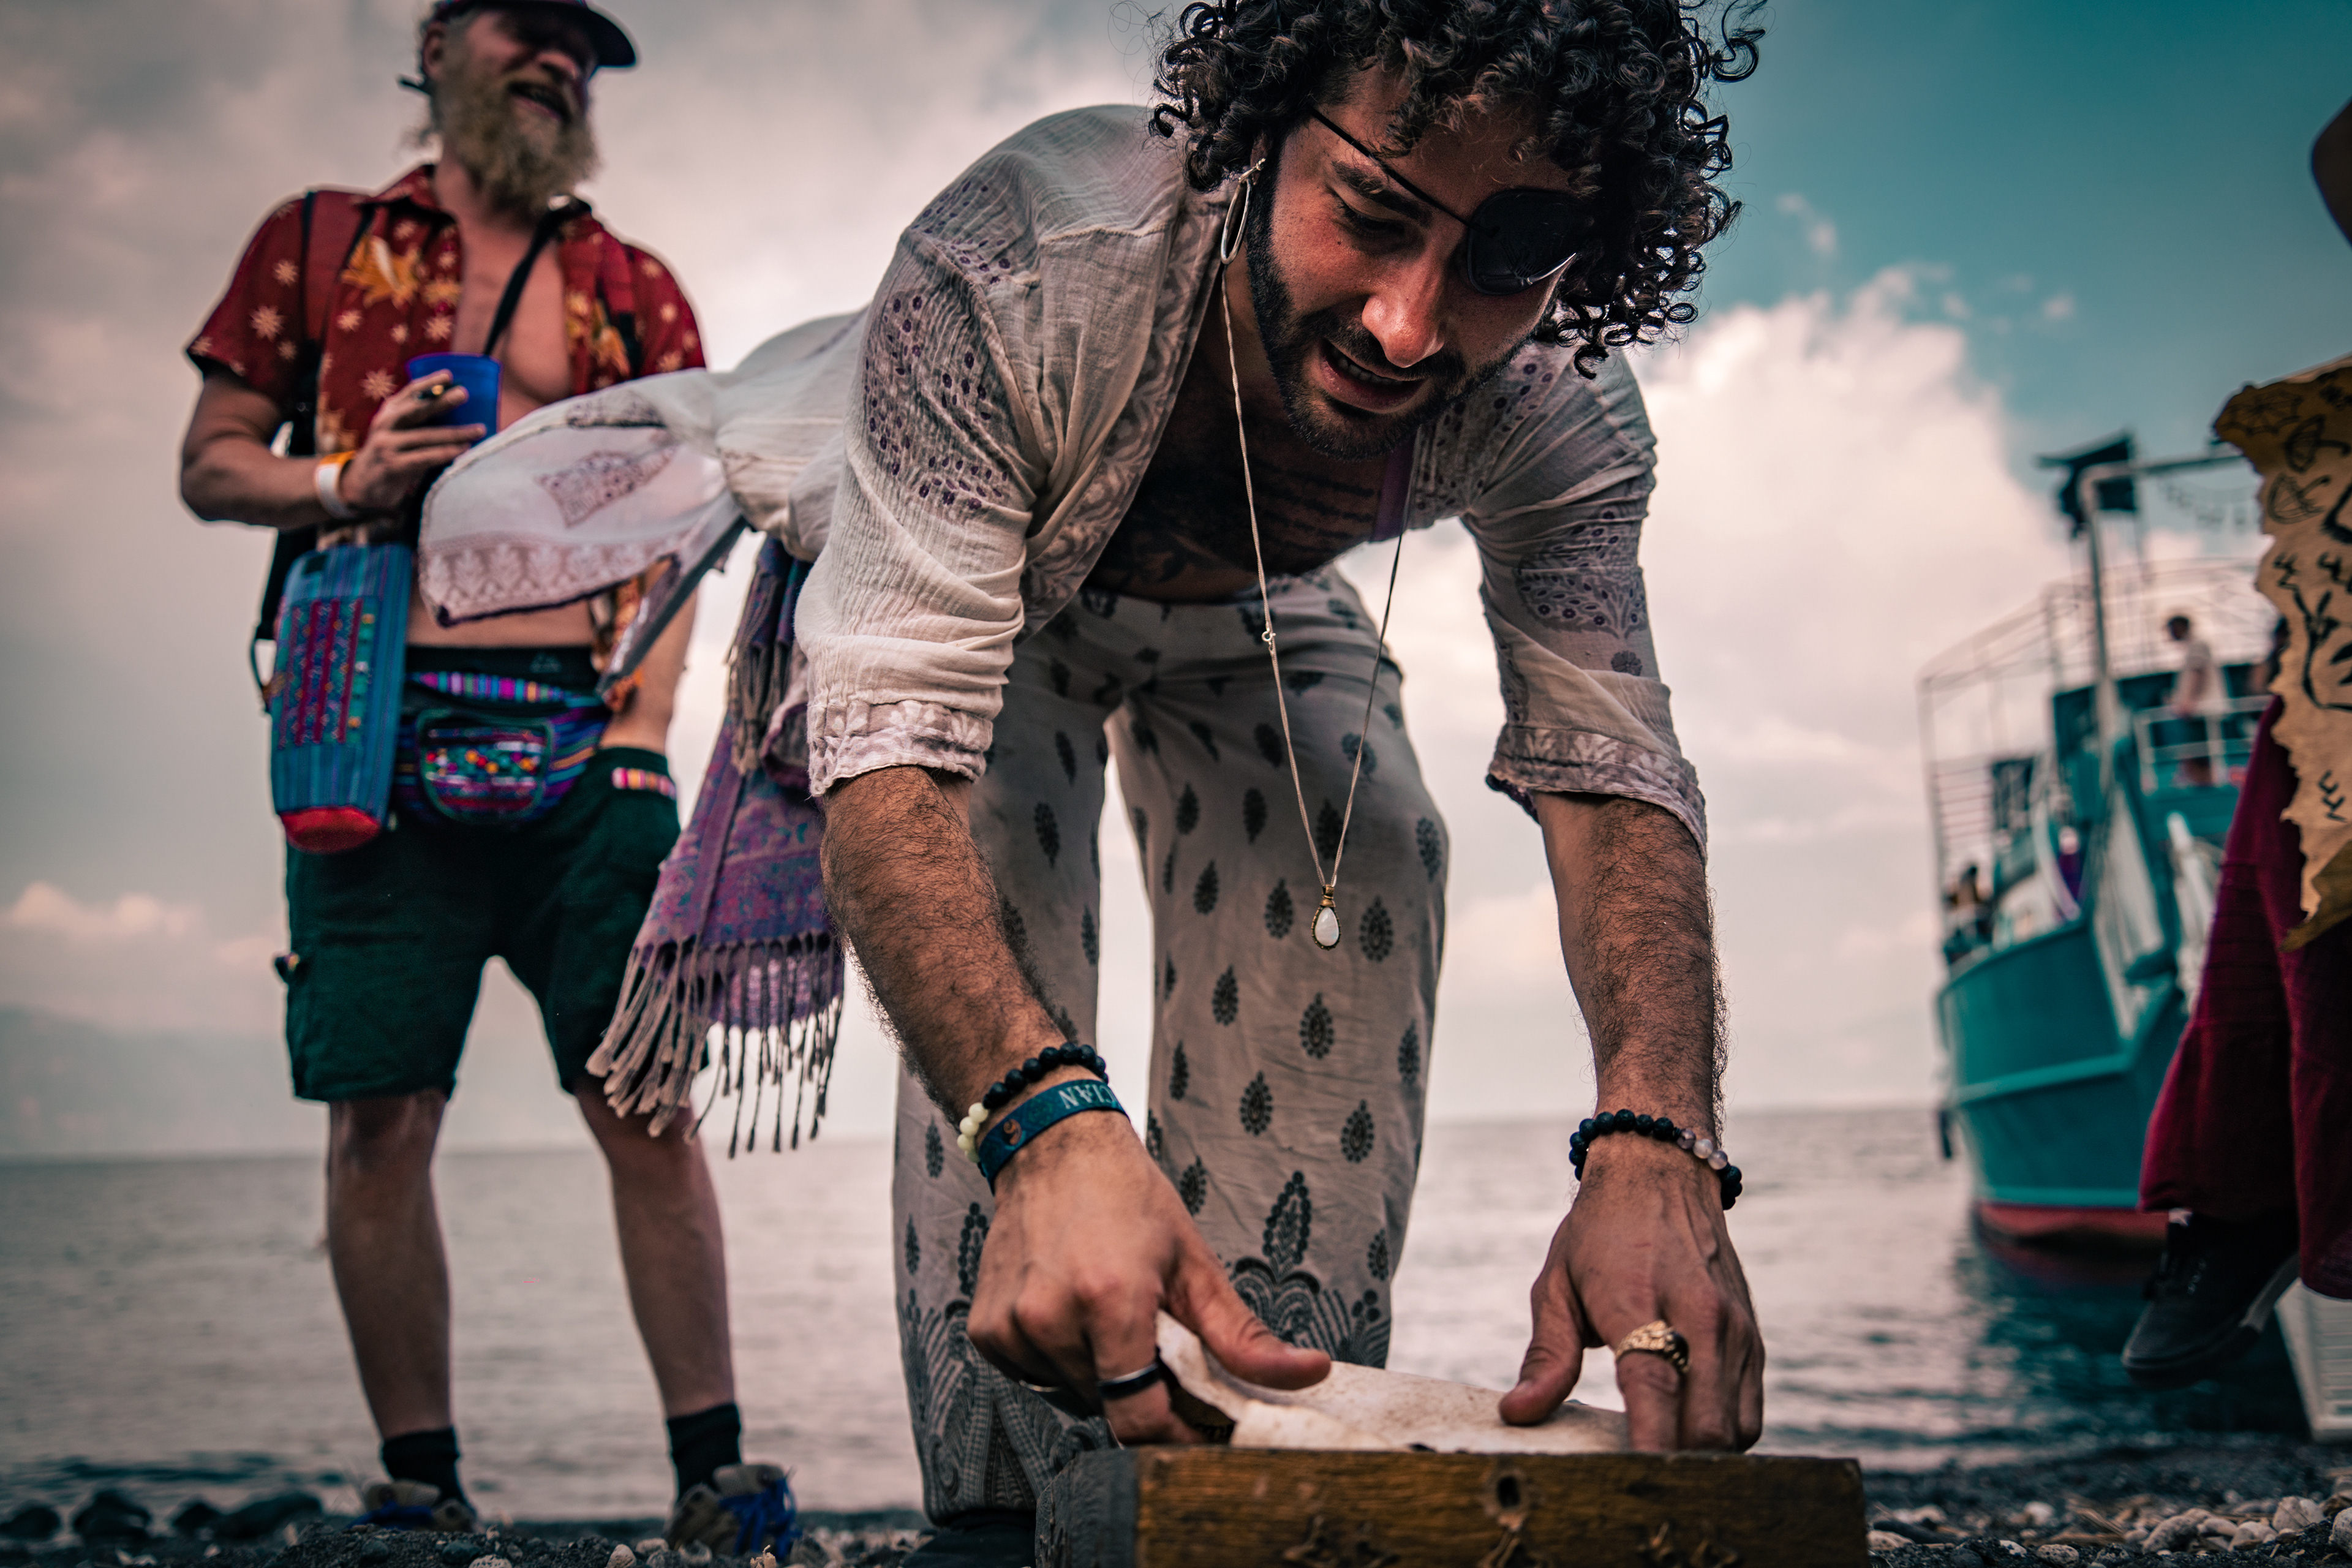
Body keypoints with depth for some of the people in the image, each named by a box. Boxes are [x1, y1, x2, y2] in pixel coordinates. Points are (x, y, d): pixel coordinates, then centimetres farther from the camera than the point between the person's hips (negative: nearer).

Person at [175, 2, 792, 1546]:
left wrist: (645, 724, -3)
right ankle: (419, 1480, 10)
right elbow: (211, 461, 16)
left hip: (587, 743, 1)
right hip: (379, 735, 0)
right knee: (381, 1120, -2)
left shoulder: (635, 286, 18)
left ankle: (712, 1469, 1)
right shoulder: (317, 241, 16)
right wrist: (350, 482, -6)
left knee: (646, 1102, -5)